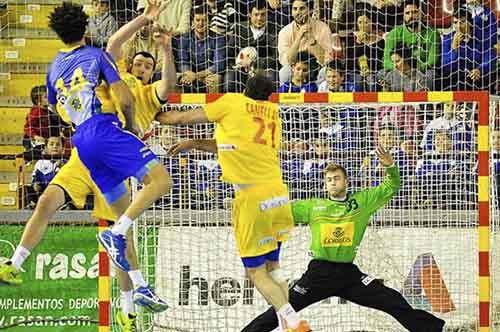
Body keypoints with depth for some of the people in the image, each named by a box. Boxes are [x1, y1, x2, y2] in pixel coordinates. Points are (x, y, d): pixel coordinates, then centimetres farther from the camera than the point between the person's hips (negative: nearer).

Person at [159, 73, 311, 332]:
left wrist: (160, 116, 28)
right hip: (278, 192, 6)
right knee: (272, 265, 16)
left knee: (255, 270, -1)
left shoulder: (232, 102, 2)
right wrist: (194, 144, 34)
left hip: (252, 195, -6)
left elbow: (184, 118, 10)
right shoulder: (273, 112, 17)